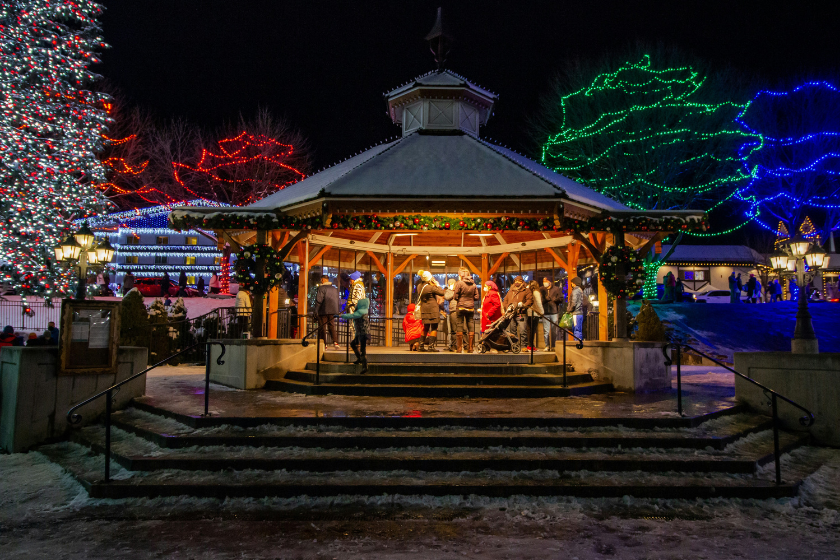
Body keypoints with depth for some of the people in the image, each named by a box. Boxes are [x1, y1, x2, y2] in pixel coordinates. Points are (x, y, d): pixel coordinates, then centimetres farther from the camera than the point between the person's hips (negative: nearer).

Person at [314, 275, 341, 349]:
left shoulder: (321, 288, -9)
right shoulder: (335, 288, 11)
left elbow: (318, 300, -13)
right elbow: (337, 300, 15)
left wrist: (316, 310, -6)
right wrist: (337, 311, 19)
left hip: (323, 311, -6)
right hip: (332, 311, 6)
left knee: (322, 327, 2)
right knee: (332, 326, 12)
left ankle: (324, 344, 1)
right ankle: (335, 342, -4)